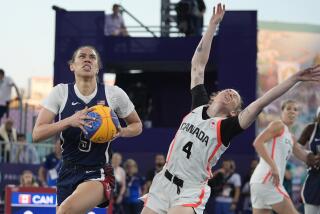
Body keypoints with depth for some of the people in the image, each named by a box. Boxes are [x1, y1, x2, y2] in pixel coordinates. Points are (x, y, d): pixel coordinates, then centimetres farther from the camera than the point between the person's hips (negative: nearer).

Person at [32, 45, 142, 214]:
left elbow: (137, 125, 12)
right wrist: (69, 121, -26)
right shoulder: (61, 92, -3)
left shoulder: (114, 94, -4)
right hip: (68, 173, 3)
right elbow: (37, 134, -11)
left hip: (99, 174, -3)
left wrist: (120, 132, -11)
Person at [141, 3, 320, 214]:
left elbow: (260, 103, -15)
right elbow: (198, 64, 9)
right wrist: (213, 25, 8)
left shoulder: (226, 127, -4)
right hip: (163, 182, 5)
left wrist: (295, 78, -22)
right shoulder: (199, 105, 7)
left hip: (190, 193, -4)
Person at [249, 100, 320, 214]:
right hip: (267, 180, -9)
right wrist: (273, 166, -22)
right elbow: (257, 143, -17)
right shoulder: (278, 125, -3)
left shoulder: (291, 138, 24)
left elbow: (306, 158, 29)